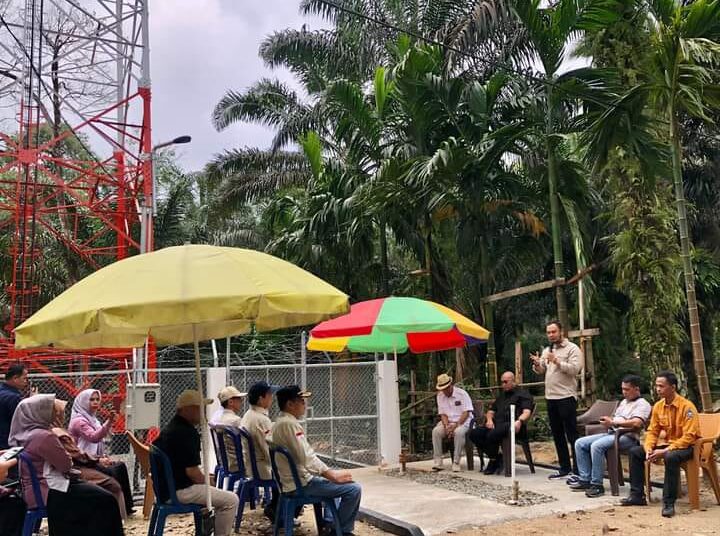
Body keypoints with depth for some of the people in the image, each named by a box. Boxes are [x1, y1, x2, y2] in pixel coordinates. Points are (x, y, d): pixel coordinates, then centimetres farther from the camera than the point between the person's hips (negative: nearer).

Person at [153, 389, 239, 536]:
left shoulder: (169, 428, 11)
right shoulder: (187, 433, -21)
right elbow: (191, 471, -23)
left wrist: (204, 478, 18)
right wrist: (206, 480, -5)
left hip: (166, 486, 10)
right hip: (180, 490, -10)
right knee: (231, 500, -9)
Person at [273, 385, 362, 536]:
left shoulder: (279, 423, 11)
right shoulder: (290, 424, -21)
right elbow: (307, 459, -26)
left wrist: (331, 473, 10)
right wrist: (332, 475, -17)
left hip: (292, 479, 11)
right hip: (301, 482, -11)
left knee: (333, 482, 33)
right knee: (353, 489, -13)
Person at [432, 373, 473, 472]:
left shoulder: (462, 393, -10)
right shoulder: (440, 396, 5)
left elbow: (466, 413, -14)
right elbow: (443, 414, 4)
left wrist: (456, 425, -23)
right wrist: (446, 426, -15)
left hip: (463, 421, -4)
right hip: (448, 422, 4)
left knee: (459, 432, -37)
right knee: (436, 431, -23)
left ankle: (456, 462, -28)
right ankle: (438, 461, -20)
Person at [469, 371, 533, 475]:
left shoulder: (523, 394, 11)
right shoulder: (501, 396, 34)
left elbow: (527, 412, -5)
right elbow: (490, 411, 32)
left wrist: (519, 421, -26)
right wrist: (489, 419, 8)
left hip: (510, 424, -7)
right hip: (496, 424, 8)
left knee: (492, 435, -36)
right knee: (473, 434, -16)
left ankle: (494, 461, -11)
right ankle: (497, 458, -7)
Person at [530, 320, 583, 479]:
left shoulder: (572, 348, -5)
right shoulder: (547, 350, 16)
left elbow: (575, 369, -17)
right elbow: (541, 371, 15)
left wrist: (557, 361, -25)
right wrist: (537, 364, -6)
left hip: (566, 397, -7)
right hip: (551, 397, 8)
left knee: (572, 434, -5)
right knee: (557, 435, 13)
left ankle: (577, 470, -1)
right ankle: (565, 468, 22)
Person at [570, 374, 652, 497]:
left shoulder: (642, 404, -2)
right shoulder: (624, 402, 27)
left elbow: (636, 423, -19)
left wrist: (613, 422, -17)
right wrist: (608, 421, 4)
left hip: (627, 437, -9)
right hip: (611, 433, 10)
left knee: (596, 445, -33)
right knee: (580, 443, -5)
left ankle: (597, 485, -27)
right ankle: (585, 480, -7)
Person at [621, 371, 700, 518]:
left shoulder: (687, 406, -20)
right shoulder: (658, 406, 1)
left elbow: (689, 437, -24)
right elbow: (652, 431, 7)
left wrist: (665, 451, -29)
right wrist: (649, 448, -13)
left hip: (686, 446, -8)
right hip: (667, 444, 8)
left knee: (671, 457, -39)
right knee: (635, 452, -3)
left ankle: (669, 502, -30)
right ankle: (637, 495, 2)